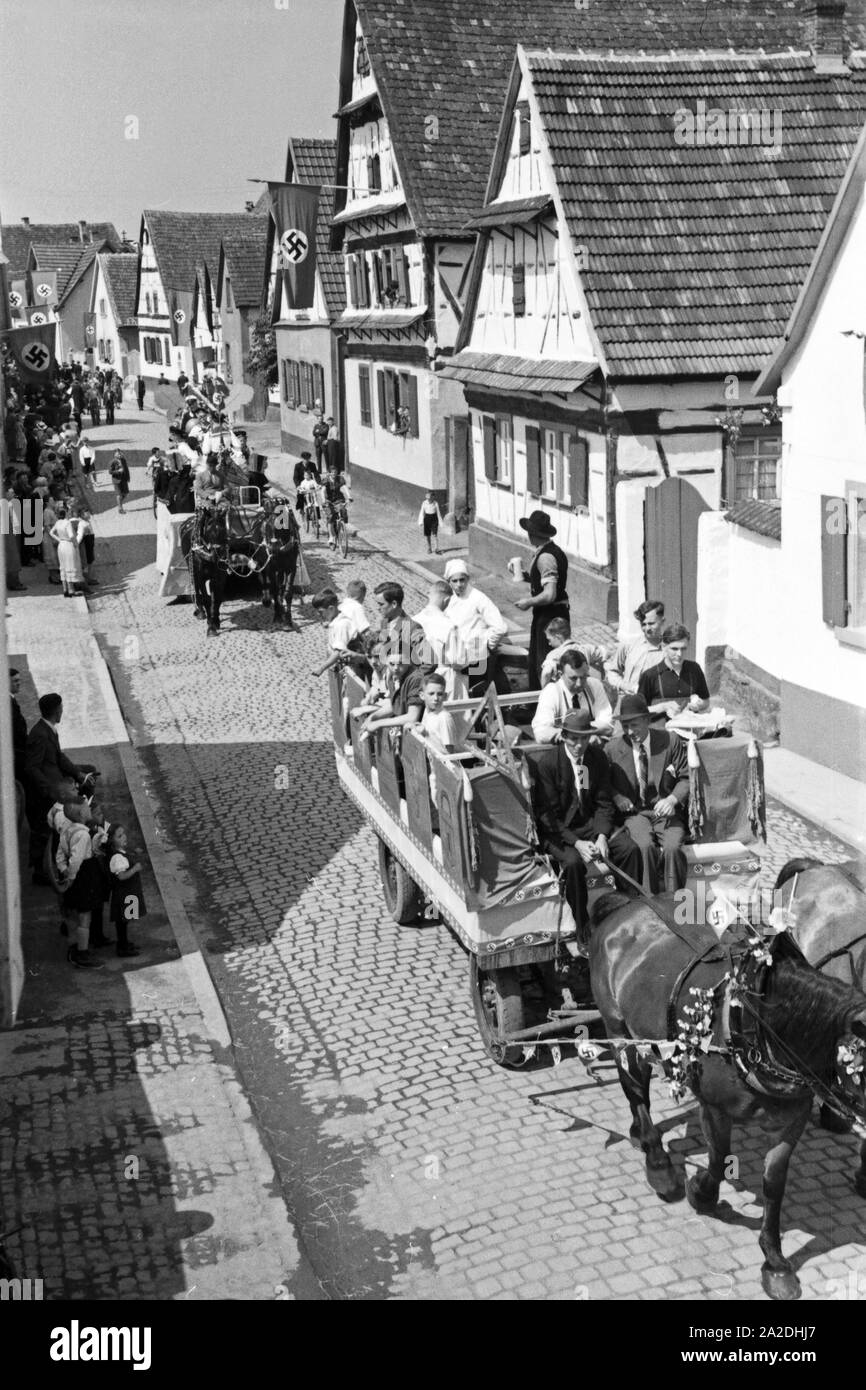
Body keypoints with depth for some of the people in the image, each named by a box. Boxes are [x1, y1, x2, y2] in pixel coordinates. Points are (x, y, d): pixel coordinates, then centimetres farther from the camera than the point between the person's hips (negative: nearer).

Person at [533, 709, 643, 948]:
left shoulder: (597, 757, 2)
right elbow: (547, 814, -13)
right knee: (573, 862, -34)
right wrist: (576, 843, -23)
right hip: (558, 831, -4)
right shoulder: (547, 763, -12)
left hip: (592, 824, 5)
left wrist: (602, 836, -13)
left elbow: (604, 803, 5)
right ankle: (583, 931, -18)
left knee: (630, 848, -19)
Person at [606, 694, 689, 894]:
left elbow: (686, 778, 3)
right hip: (635, 812, 0)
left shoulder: (671, 741, 3)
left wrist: (672, 799, -16)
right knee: (646, 846, -31)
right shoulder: (613, 748, 5)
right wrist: (616, 796, -6)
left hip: (666, 811, 0)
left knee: (672, 848, -30)